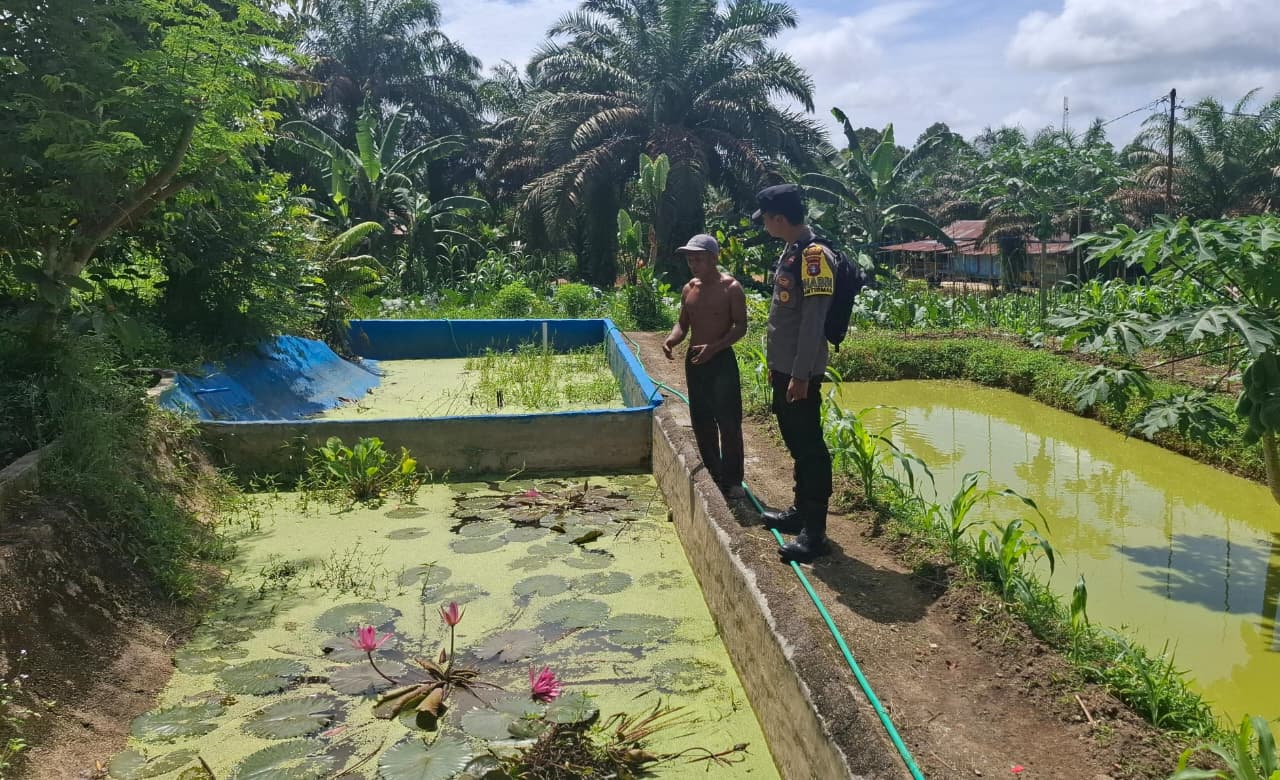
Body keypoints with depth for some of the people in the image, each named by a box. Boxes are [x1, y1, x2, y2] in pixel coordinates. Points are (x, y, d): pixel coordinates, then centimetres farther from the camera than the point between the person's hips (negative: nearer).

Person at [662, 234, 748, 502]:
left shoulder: (731, 288, -10)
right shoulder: (688, 289, 8)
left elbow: (741, 326, -11)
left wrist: (714, 347, -24)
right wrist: (672, 339, -9)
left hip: (722, 360, -6)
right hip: (694, 360, 6)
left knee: (728, 422, -4)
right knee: (701, 421, 11)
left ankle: (732, 480, 4)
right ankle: (712, 474, 24)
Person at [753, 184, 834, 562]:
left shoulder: (815, 256, -17)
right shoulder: (792, 251, 12)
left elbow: (813, 320, -21)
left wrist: (801, 374, -22)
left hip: (800, 372, -10)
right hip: (784, 367, 10)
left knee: (810, 447, -5)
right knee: (795, 442, 18)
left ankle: (814, 532, 1)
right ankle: (800, 510, 31)